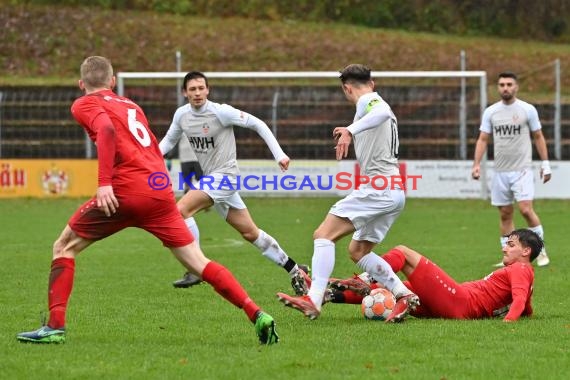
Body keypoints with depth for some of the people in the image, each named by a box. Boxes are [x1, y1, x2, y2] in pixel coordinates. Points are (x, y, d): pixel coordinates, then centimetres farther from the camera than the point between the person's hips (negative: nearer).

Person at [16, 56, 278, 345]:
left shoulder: (84, 105, 7)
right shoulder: (131, 105, 28)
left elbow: (106, 130, -14)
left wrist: (104, 182, -20)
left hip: (126, 191, -5)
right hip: (161, 191, 5)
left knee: (64, 247, 12)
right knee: (197, 262, 8)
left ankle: (56, 326, 2)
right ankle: (257, 315, -5)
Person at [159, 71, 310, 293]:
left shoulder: (221, 112, -16)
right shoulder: (182, 114, 3)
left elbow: (257, 124, -10)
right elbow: (170, 139, 19)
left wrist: (279, 154, -13)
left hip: (225, 175, -7)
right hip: (210, 178, 7)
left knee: (181, 209, -22)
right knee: (250, 233, 11)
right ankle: (294, 271, 23)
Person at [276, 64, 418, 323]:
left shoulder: (366, 101, -5)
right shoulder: (379, 103, 23)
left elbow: (382, 112, -30)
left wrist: (350, 130, -42)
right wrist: (351, 132, 55)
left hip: (377, 188, -10)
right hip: (394, 193, 10)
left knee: (324, 235, -15)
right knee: (357, 251, 18)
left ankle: (313, 300, -27)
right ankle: (404, 295, 10)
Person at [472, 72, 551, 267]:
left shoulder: (527, 110, 0)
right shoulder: (490, 112, 6)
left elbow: (538, 137, 6)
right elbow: (483, 139, 7)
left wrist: (545, 163, 2)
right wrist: (476, 164, -3)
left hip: (522, 170, -3)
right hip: (500, 171, 3)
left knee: (526, 209, -16)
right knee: (505, 214, 5)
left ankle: (541, 251, -1)